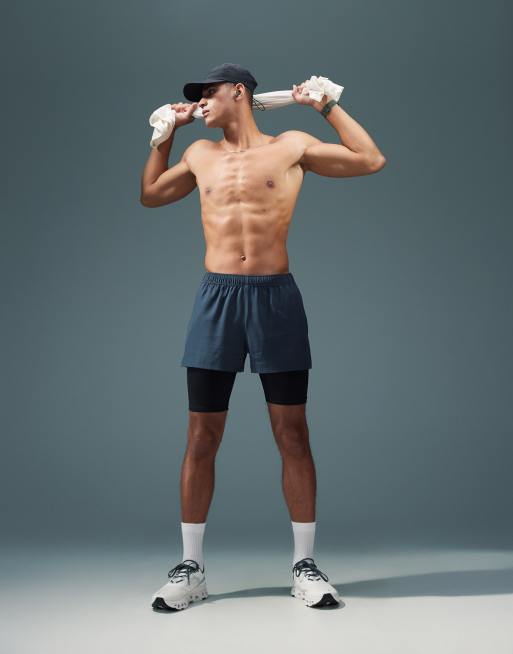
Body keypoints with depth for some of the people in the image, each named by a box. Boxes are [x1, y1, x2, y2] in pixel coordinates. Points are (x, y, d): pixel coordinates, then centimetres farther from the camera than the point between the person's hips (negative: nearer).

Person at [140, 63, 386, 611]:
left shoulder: (291, 146, 7)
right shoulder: (200, 154, 17)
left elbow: (372, 161, 8)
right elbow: (149, 195, 32)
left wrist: (327, 107, 10)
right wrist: (166, 134, 25)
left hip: (276, 296, -2)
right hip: (216, 296, 3)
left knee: (292, 435, 0)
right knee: (201, 437, 2)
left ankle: (304, 565, 11)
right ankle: (190, 568, 12)